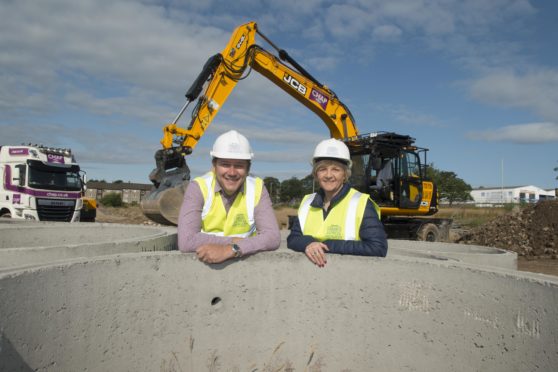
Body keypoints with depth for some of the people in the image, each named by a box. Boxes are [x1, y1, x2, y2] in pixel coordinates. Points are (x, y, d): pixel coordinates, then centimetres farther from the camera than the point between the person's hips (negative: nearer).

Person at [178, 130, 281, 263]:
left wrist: (231, 250, -26)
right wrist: (234, 241, -16)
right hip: (203, 264, -2)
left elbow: (273, 237, -14)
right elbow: (186, 241, -19)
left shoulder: (257, 188, -5)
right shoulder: (198, 188, -9)